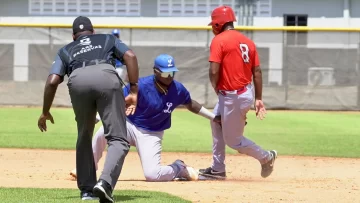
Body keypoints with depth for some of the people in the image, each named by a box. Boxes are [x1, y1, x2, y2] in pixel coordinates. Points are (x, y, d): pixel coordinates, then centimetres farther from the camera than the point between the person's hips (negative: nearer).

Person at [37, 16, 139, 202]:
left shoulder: (65, 50, 37)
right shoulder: (107, 39, 37)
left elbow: (52, 81, 22)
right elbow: (130, 56, 18)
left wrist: (45, 112, 32)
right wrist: (133, 91, 16)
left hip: (78, 81, 2)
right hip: (107, 77, -2)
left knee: (84, 137, 24)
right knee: (118, 139, -1)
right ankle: (105, 182, -25)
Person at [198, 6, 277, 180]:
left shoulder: (219, 40, -12)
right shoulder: (247, 41, 9)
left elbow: (214, 71, -19)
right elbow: (257, 71, 8)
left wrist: (216, 89, 0)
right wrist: (258, 99, 11)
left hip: (232, 97, -9)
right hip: (246, 92, 9)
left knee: (233, 140, 7)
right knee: (216, 120, 25)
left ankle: (266, 157, 17)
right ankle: (217, 169, 28)